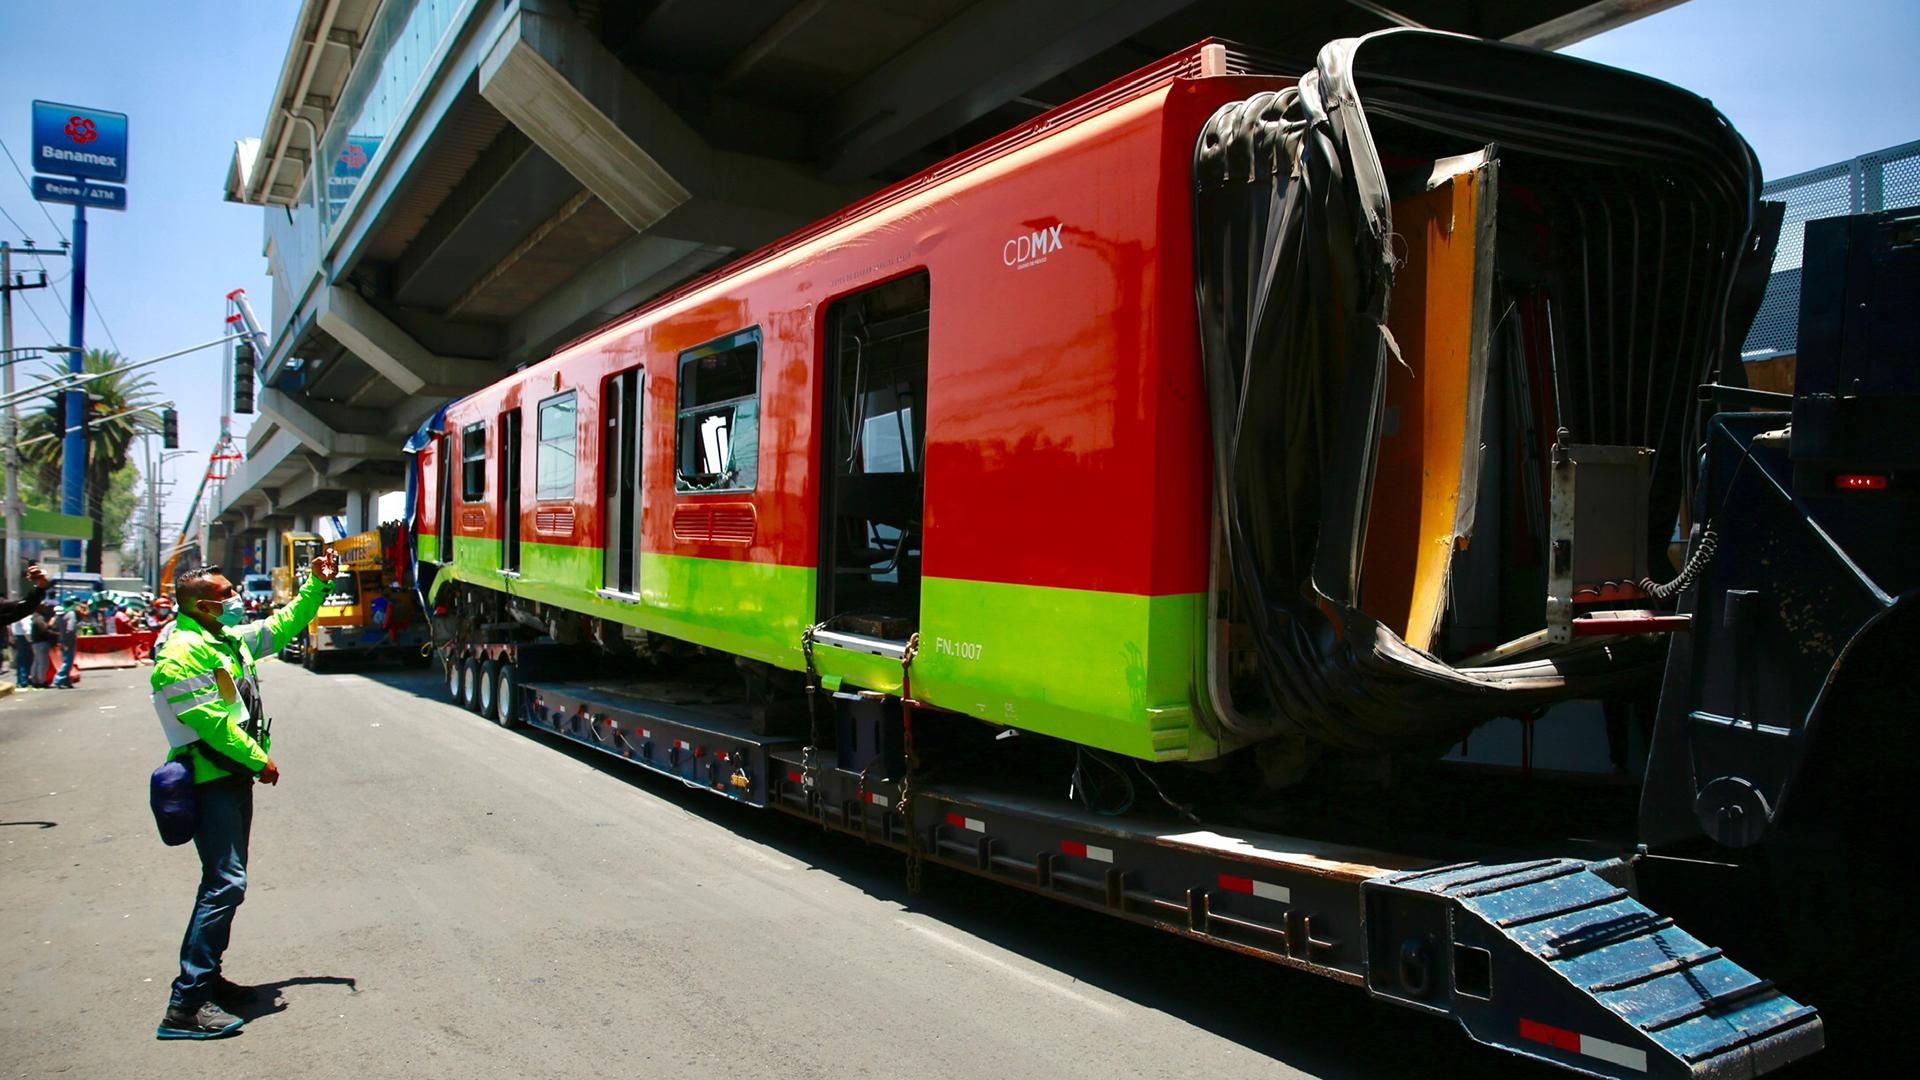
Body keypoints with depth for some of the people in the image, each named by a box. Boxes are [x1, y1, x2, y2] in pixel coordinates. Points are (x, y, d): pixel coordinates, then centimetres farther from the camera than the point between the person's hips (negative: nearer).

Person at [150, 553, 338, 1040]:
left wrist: (317, 585, 18)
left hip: (234, 779, 10)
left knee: (227, 881, 15)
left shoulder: (232, 639, 12)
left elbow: (282, 626, 27)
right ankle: (186, 1005, -11)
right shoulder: (182, 653, -16)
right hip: (210, 781, -10)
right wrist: (259, 760, -13)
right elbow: (210, 722, -20)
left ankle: (206, 978, 26)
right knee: (225, 883, -14)